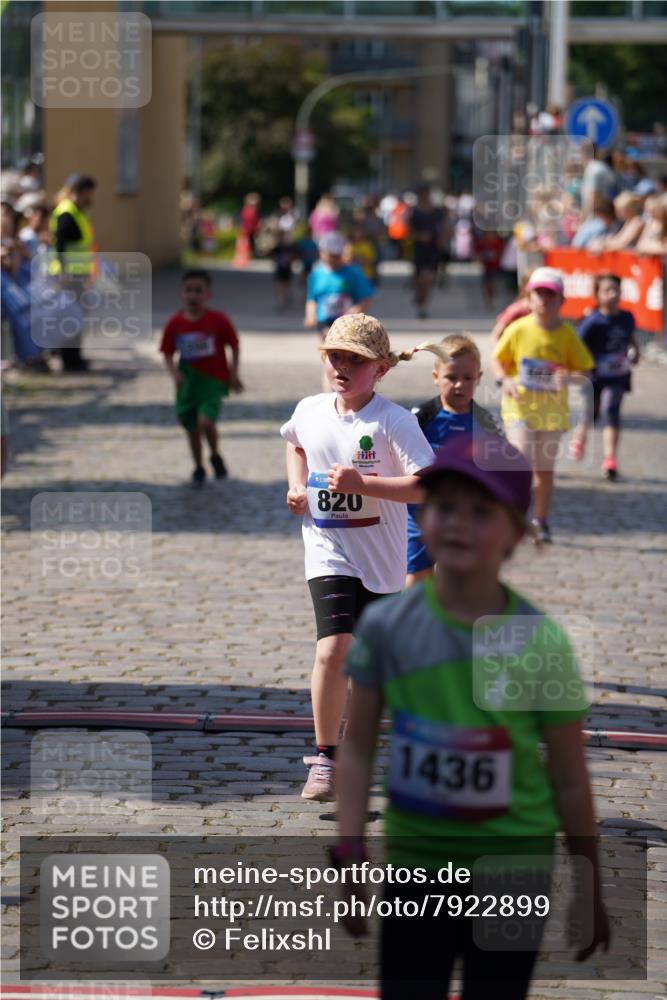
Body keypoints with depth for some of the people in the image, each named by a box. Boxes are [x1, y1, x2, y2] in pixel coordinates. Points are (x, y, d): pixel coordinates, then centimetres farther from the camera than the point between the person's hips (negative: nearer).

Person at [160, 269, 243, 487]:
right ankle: (198, 468, 35)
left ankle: (216, 456, 7)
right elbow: (168, 354, 3)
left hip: (213, 381, -3)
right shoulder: (175, 323, -4)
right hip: (187, 382, 3)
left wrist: (233, 374, -2)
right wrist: (174, 372, -15)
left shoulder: (218, 320, -11)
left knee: (205, 421, -22)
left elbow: (234, 346, 0)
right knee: (192, 428, 12)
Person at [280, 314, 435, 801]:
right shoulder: (309, 410, 2)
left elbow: (429, 486, -22)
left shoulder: (394, 421, -13)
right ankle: (324, 757, -6)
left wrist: (363, 483, -28)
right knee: (333, 650, -18)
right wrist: (297, 484, 9)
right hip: (328, 551, 1)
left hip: (380, 557, -1)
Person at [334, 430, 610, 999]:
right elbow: (358, 747, -1)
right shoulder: (387, 625, -8)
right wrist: (349, 854, -8)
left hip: (513, 876, -1)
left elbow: (569, 780, -4)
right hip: (416, 871, 1)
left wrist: (590, 889, 2)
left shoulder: (541, 643, -12)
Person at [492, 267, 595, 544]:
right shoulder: (518, 329, -7)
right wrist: (505, 380, -15)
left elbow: (585, 371, 0)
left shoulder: (567, 335, -5)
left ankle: (541, 521, 25)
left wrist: (569, 377, -22)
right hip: (519, 407, -2)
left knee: (545, 468, 8)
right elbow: (498, 360, 5)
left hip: (552, 409, 2)